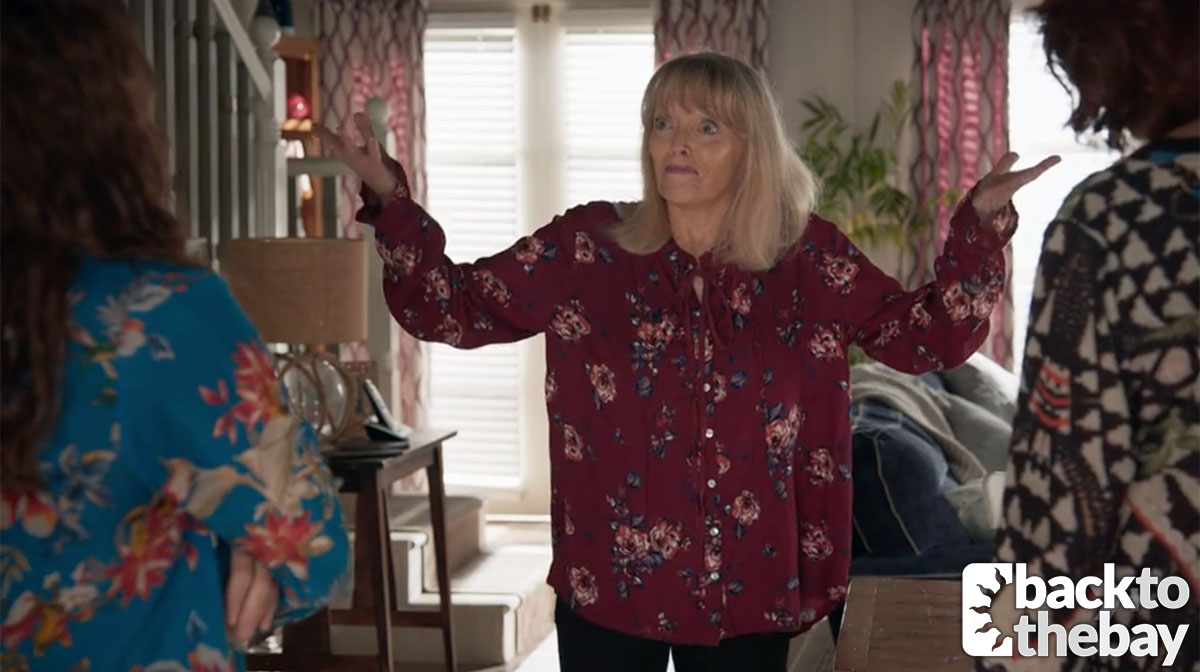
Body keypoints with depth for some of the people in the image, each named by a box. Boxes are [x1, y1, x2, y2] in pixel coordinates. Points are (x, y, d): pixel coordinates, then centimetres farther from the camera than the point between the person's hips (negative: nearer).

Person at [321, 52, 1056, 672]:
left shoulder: (808, 256, -1)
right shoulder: (588, 246, -3)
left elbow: (934, 335, 1)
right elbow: (451, 307, 0)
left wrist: (982, 221, -10)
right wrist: (389, 196, -10)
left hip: (749, 589, 1)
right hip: (610, 583, 0)